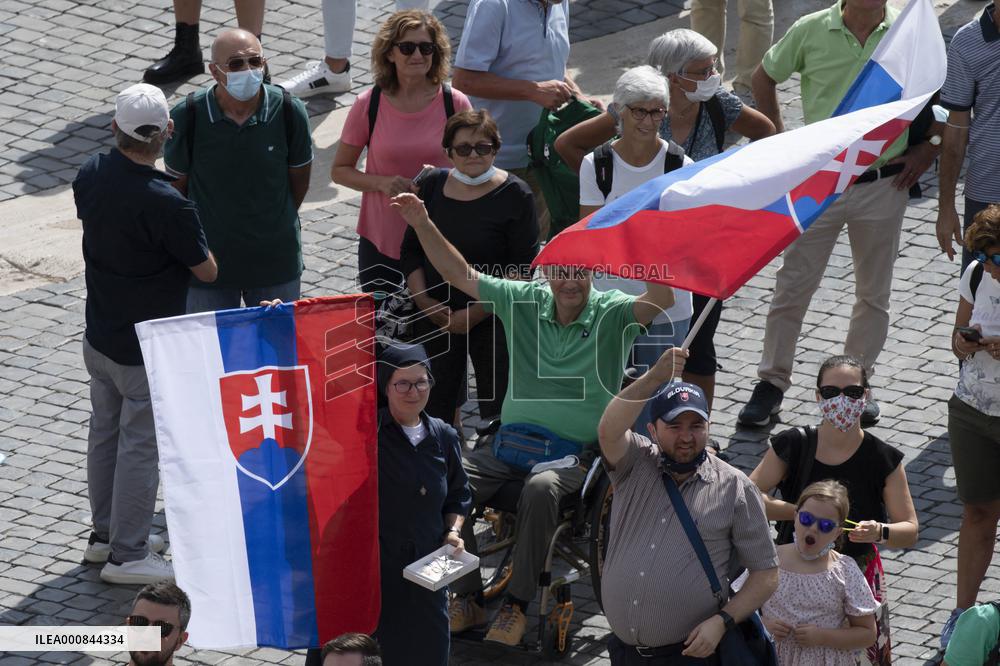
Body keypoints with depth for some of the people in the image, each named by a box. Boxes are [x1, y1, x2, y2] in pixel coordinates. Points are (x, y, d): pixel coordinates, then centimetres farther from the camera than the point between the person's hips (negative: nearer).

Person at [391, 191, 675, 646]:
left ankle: (517, 605, -25)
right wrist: (423, 225, 2)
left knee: (541, 489, -38)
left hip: (574, 452, -4)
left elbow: (661, 300, -20)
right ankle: (468, 597, -11)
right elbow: (462, 276, 12)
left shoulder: (612, 314, -1)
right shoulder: (525, 302, 10)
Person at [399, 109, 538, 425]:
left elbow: (523, 268, -10)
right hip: (435, 319, 4)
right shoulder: (432, 186, 4)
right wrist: (424, 301, -4)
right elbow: (410, 251, 11)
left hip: (492, 319, -4)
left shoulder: (514, 195, -9)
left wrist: (475, 313, -15)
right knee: (434, 407, 7)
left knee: (498, 411, -2)